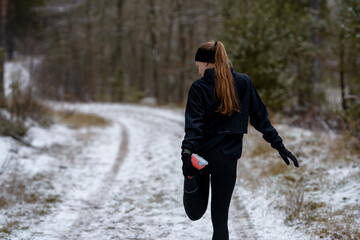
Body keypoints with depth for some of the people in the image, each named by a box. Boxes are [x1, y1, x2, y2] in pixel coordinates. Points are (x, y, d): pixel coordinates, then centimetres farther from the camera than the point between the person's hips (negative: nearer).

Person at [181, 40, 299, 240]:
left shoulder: (199, 87, -5)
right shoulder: (244, 83, 4)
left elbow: (194, 124, -17)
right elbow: (260, 118, 6)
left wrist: (187, 153, -25)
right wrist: (278, 145, 11)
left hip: (200, 155, -2)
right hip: (227, 158, 2)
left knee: (196, 213, 13)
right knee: (220, 219, 9)